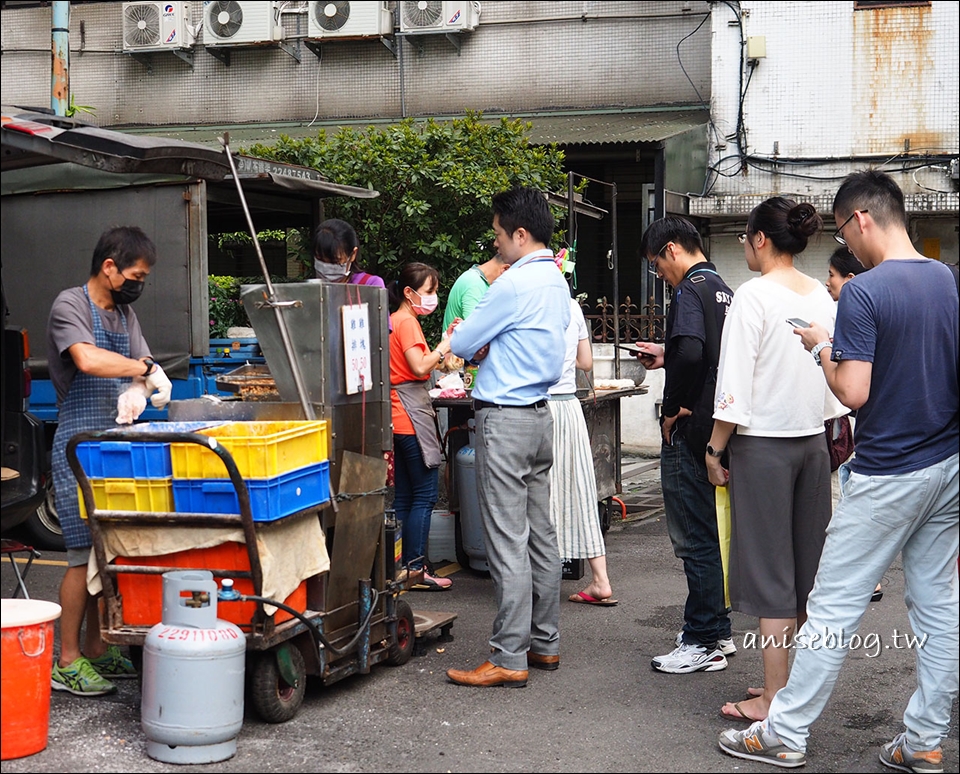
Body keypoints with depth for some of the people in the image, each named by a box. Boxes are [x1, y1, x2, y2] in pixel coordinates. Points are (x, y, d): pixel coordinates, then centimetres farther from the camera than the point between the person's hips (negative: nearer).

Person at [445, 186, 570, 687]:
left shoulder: (514, 284, -16)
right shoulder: (557, 282, 13)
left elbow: (461, 343, -9)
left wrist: (459, 336, 13)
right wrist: (489, 346, 9)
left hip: (505, 418, -10)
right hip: (540, 415, 10)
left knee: (507, 542, -7)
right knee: (540, 534, 13)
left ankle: (509, 659, -3)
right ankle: (544, 642, 21)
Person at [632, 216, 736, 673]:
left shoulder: (691, 290, -14)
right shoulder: (722, 289, 15)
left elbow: (690, 352, -30)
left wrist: (671, 409, -19)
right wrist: (667, 357, 22)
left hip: (690, 431, -10)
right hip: (718, 427, 10)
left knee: (694, 539, -3)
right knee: (711, 533, 16)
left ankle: (703, 644, 4)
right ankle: (717, 632, 25)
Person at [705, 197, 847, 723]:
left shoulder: (754, 296, -13)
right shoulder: (822, 297, 6)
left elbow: (735, 384, -15)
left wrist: (715, 448, -7)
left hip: (763, 444, -7)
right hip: (813, 443, 7)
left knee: (769, 570, -1)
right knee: (807, 568, 13)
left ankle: (774, 701, 4)